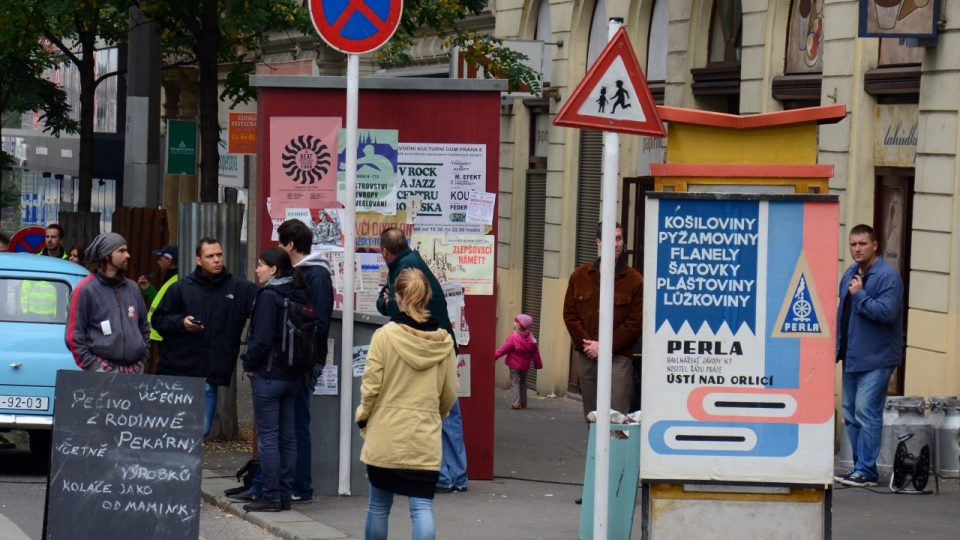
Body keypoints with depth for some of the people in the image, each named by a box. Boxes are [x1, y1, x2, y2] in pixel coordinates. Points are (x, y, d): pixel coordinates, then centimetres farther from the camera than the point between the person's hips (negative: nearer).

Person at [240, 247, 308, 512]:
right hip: (292, 375, 8)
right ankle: (284, 494, 14)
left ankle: (271, 497, -4)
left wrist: (249, 364, -5)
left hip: (268, 374, -8)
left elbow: (262, 338, -19)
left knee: (267, 436, -4)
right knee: (287, 436, 10)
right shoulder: (298, 295, 10)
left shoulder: (268, 296, -14)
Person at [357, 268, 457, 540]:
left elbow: (371, 387, -9)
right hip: (425, 439, 1)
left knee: (379, 505, 13)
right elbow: (450, 394, 6)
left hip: (386, 435, -1)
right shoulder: (443, 341, -1)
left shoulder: (385, 336, -10)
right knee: (422, 507, -1)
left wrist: (363, 418, 9)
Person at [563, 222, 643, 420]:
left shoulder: (634, 280, -1)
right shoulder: (580, 276, 11)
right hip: (587, 358, 4)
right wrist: (585, 343, -5)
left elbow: (635, 322, -5)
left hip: (618, 358, -4)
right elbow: (570, 314, 9)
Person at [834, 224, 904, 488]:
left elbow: (887, 312, -22)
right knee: (851, 413, 12)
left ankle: (866, 471, -8)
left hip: (876, 359, -9)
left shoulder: (888, 275, -12)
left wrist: (860, 295, -17)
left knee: (866, 413, -11)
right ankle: (859, 467, 20)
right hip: (852, 357, 9)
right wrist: (837, 347, 17)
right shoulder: (850, 274, 13)